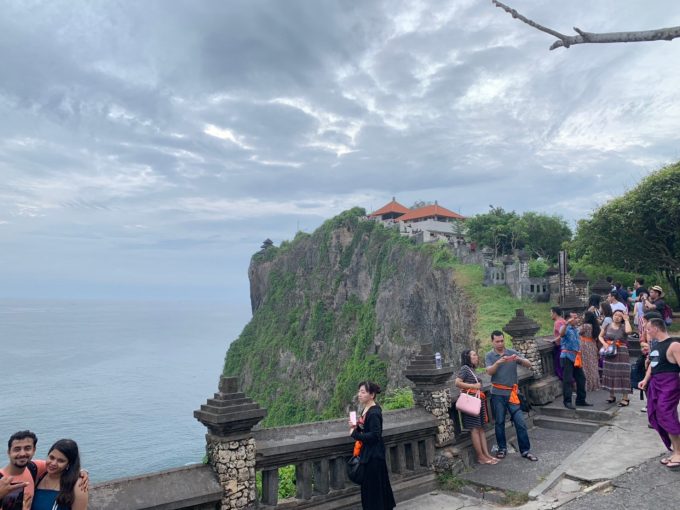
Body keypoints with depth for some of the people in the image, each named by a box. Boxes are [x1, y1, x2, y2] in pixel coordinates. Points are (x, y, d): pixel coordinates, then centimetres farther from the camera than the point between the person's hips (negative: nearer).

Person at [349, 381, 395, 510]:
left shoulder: (374, 413, -23)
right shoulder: (366, 409, 5)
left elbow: (374, 435, -26)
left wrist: (354, 434, -21)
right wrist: (356, 426, -4)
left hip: (374, 455, -10)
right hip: (368, 453, 10)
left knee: (373, 486, 3)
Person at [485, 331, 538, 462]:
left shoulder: (512, 353, 3)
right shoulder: (490, 356, 2)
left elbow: (529, 365, -3)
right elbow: (489, 371, -13)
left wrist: (519, 359, -23)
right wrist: (498, 362, -29)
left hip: (512, 393, 0)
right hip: (498, 393, 0)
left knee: (520, 422, 0)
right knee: (499, 422, 7)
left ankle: (525, 450, 9)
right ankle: (502, 448, 21)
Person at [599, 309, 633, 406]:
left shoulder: (623, 327, -4)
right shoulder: (607, 326, 5)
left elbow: (629, 331, -27)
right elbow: (600, 336, 11)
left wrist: (626, 319, -17)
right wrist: (604, 343, -7)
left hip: (621, 354, -3)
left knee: (622, 374, -4)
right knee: (609, 373, 10)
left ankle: (625, 398, 3)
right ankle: (612, 395, 23)